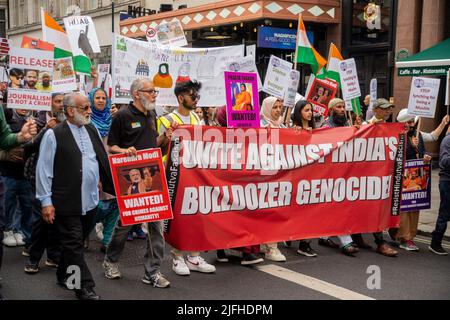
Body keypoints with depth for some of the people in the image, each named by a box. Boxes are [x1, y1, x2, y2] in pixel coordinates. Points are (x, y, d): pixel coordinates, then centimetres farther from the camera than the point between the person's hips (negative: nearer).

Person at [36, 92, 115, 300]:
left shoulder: (92, 130, 9)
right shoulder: (54, 135, -9)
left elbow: (103, 159, 16)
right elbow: (43, 170, -9)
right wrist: (46, 201, -11)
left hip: (90, 201, 6)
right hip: (67, 202, -6)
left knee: (75, 243, 17)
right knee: (74, 245, -1)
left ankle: (64, 276, 35)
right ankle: (85, 288, 5)